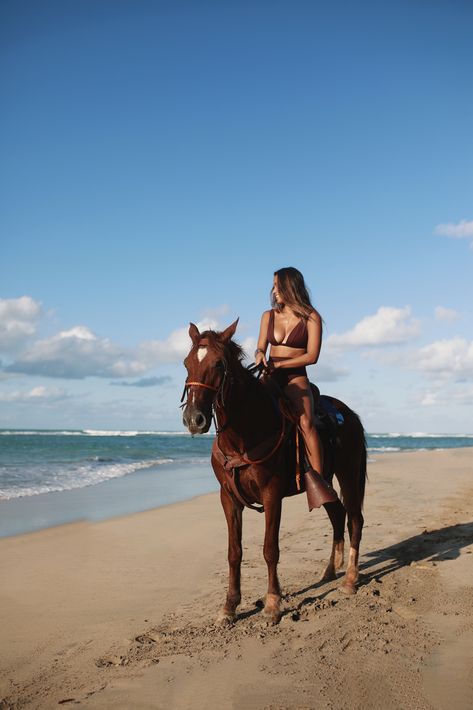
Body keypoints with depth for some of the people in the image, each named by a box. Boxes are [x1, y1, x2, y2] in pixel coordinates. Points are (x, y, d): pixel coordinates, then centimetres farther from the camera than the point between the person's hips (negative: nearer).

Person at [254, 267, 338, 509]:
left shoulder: (311, 317, 0)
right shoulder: (268, 316, 14)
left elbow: (312, 356, -7)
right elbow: (261, 347, 12)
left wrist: (279, 363, -15)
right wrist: (260, 354, -13)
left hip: (296, 377, -5)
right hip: (269, 376, 5)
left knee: (306, 421, -28)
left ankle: (317, 480, -30)